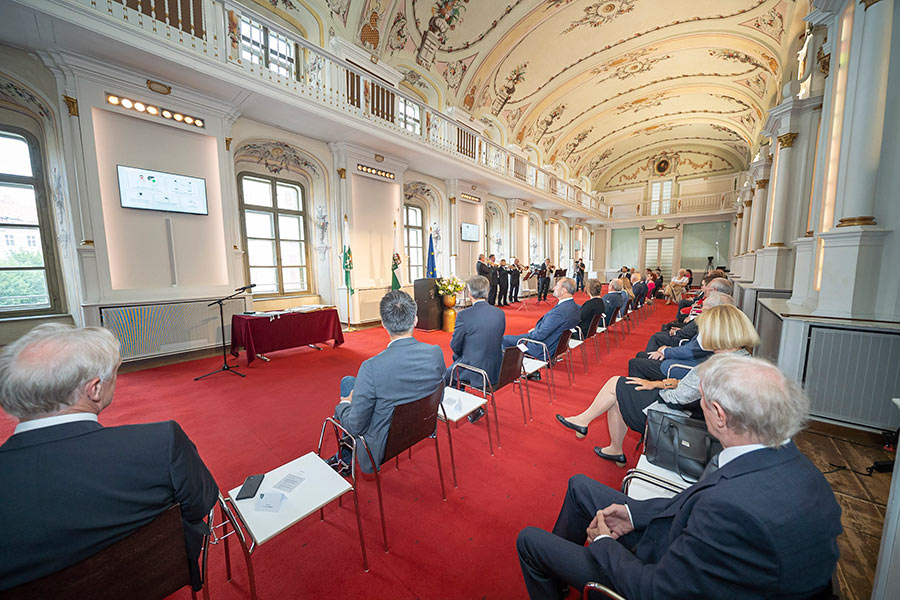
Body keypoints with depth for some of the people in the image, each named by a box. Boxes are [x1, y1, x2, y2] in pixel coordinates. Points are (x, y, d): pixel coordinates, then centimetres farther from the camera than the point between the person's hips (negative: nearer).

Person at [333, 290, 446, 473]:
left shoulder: (372, 367, -32)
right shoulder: (436, 353, -18)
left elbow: (355, 427, -21)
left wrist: (343, 404, 0)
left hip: (381, 447, -5)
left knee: (348, 382, 15)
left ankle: (344, 458, 34)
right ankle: (344, 457, 39)